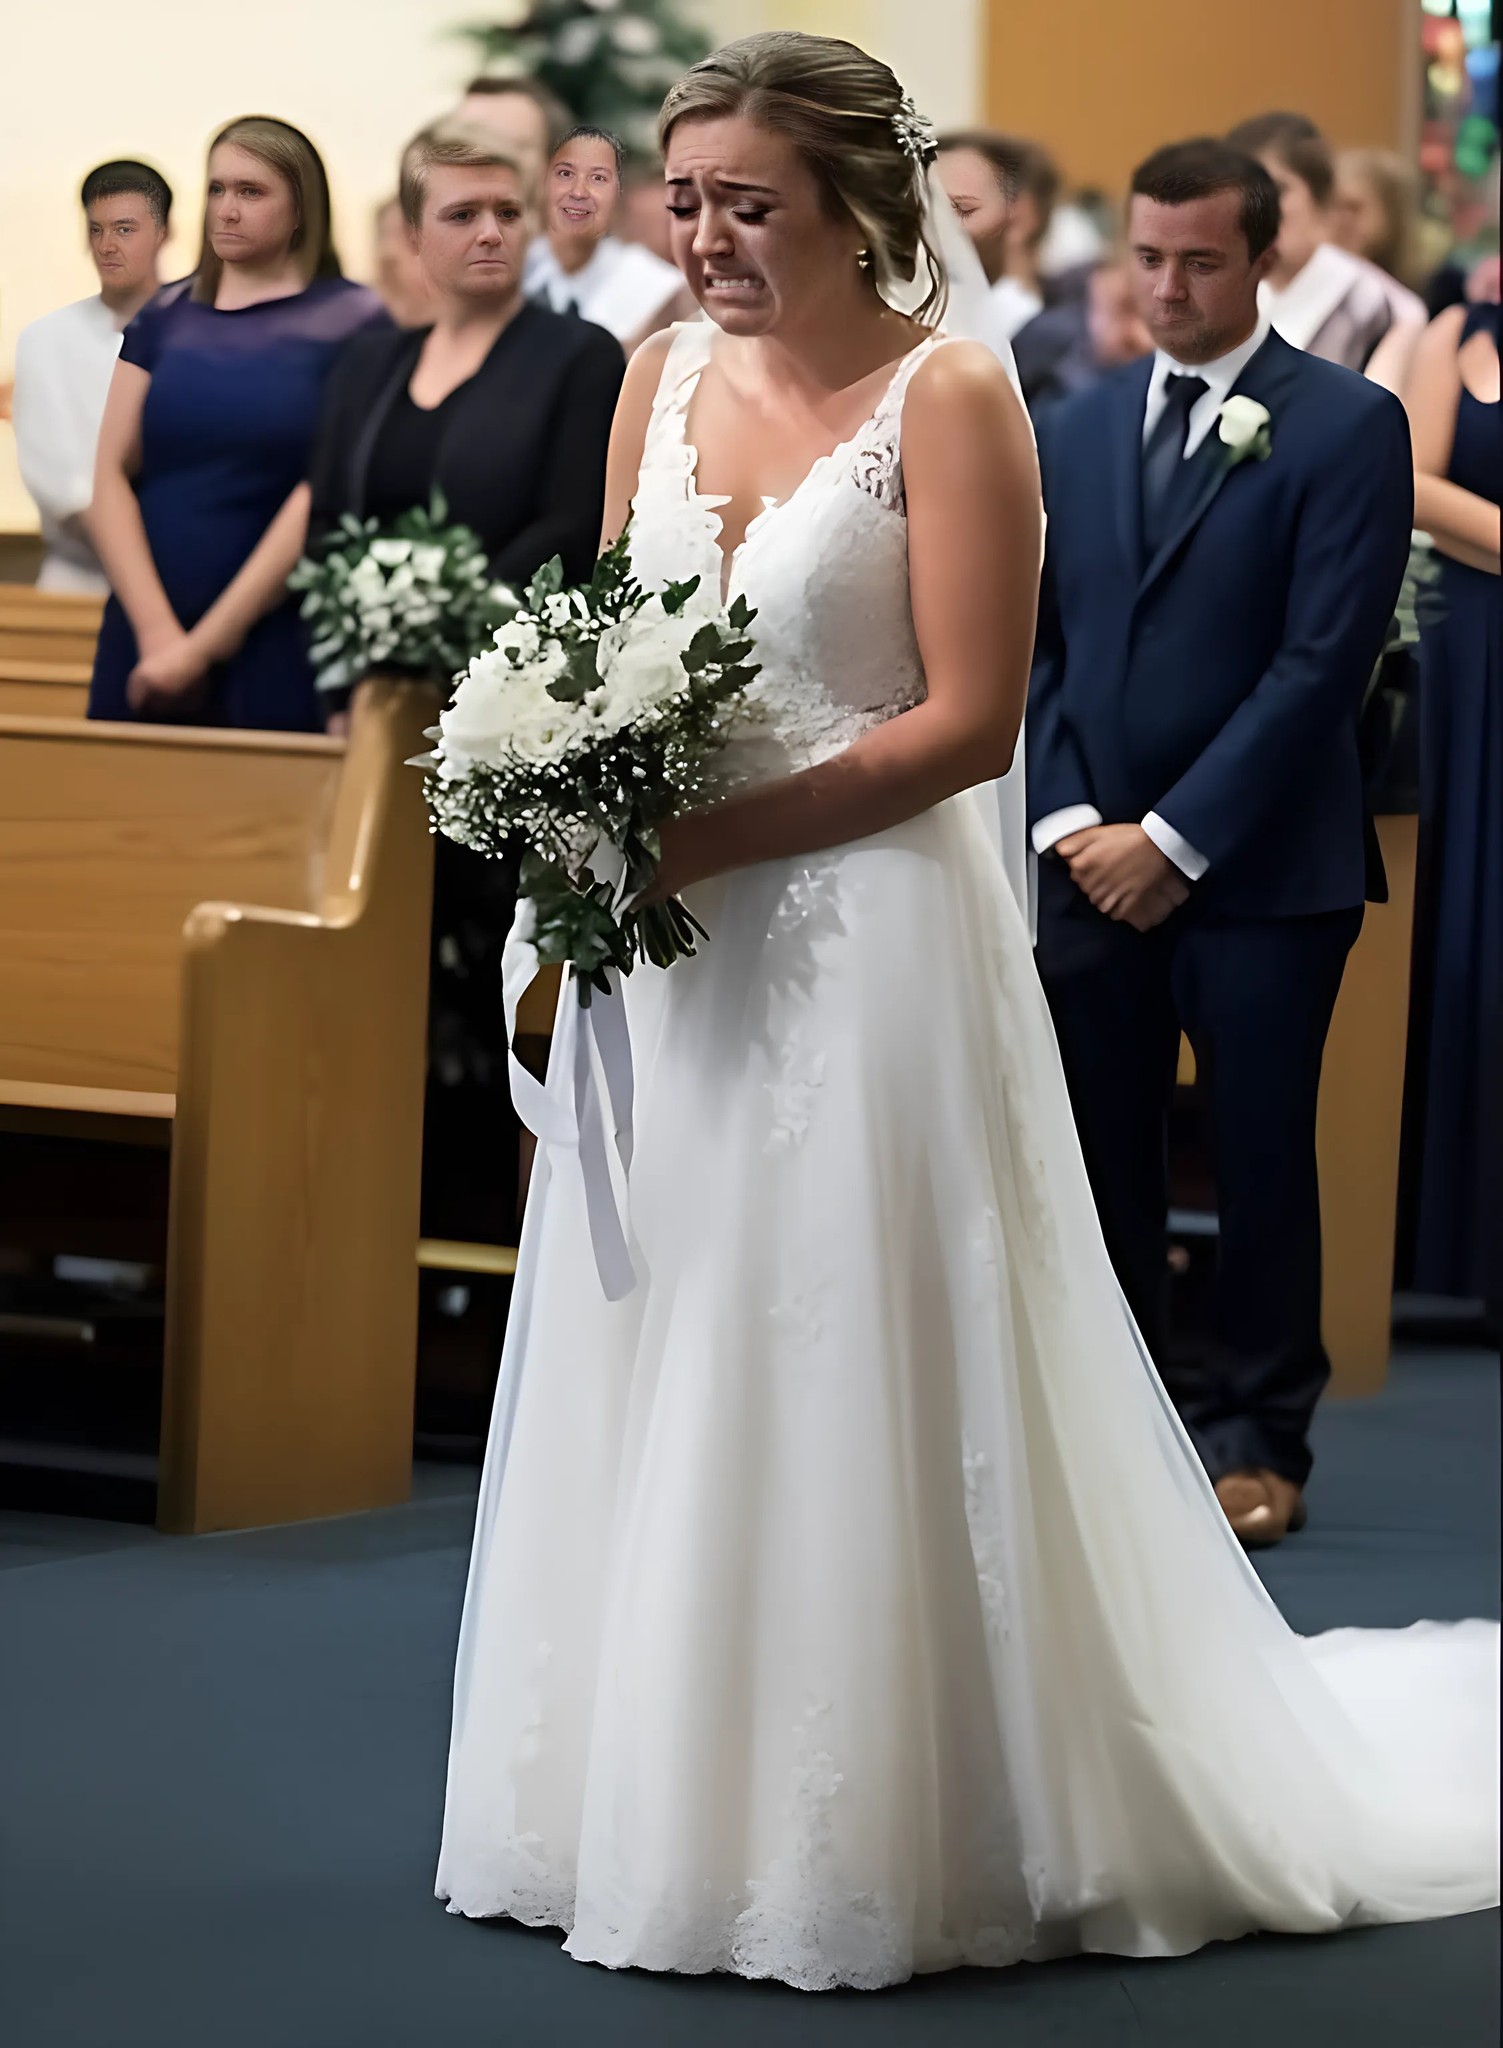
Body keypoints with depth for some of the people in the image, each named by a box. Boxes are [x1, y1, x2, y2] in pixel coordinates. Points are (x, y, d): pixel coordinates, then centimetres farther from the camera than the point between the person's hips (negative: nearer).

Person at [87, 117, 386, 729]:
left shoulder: (350, 320, -2)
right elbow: (111, 476, 4)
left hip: (274, 656, -4)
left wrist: (205, 647, -11)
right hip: (143, 645, 4)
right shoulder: (165, 316, 11)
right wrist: (156, 630, -10)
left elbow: (323, 494, -10)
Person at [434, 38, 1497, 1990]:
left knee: (848, 1396, 0)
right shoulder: (666, 375, 8)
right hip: (670, 948, 6)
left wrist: (712, 841, -17)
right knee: (662, 1379, 10)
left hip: (865, 941, -6)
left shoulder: (947, 395, -10)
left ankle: (880, 1834, 12)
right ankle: (668, 1796, 22)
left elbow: (970, 718, -14)